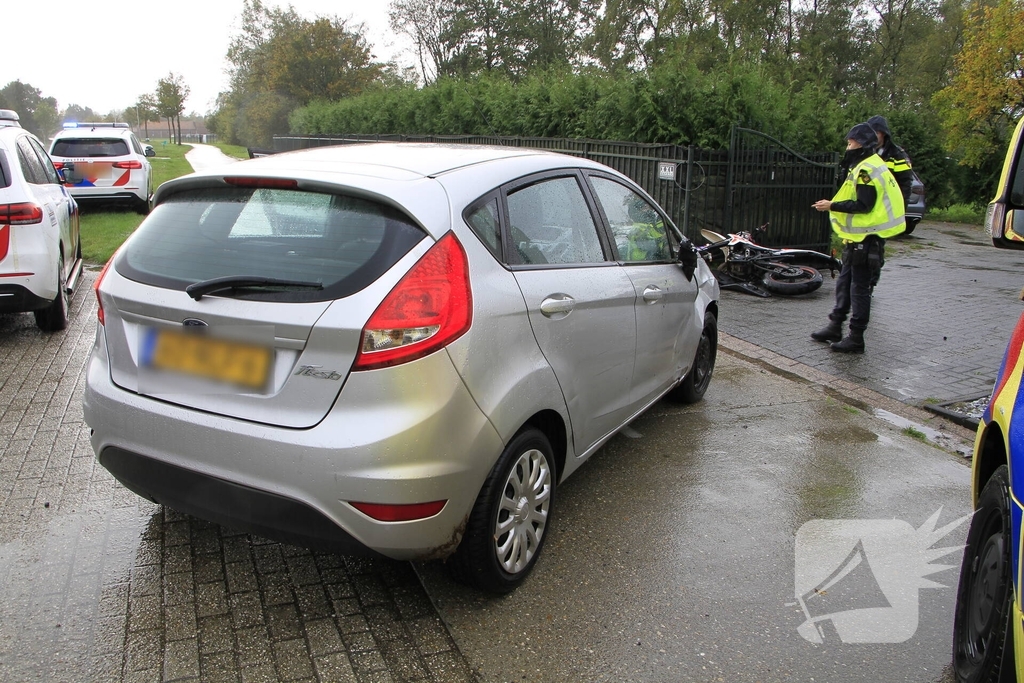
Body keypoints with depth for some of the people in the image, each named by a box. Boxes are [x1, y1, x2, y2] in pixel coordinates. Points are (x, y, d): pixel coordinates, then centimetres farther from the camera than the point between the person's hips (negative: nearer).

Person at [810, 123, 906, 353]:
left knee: (859, 288, -5)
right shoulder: (868, 167, 17)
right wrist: (834, 205, 12)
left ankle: (855, 339, 2)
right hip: (861, 238, 11)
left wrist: (832, 206, -18)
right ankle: (834, 327, 27)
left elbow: (864, 205, -23)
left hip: (865, 239, -11)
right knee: (845, 283, 17)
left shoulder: (866, 170, -17)